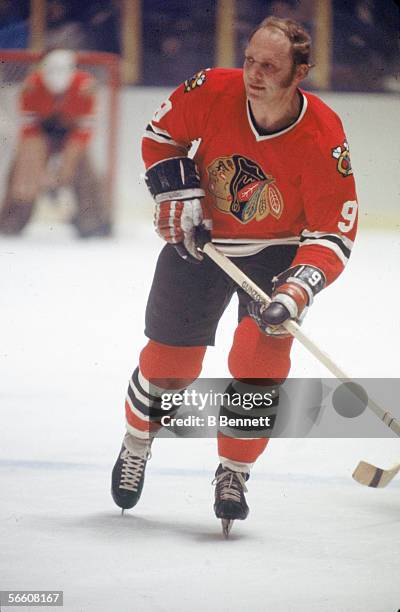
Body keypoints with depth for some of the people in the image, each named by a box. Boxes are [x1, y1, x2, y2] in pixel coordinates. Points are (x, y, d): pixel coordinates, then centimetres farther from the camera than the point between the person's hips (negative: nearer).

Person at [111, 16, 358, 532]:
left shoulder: (323, 137, -27)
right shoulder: (213, 92, -23)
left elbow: (334, 232, -23)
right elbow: (161, 135, -2)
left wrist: (297, 291, -35)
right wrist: (178, 198, -12)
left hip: (276, 250, -2)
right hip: (199, 238, 2)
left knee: (261, 361, -17)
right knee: (170, 357, 5)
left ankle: (233, 474, 4)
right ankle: (134, 450, 32)